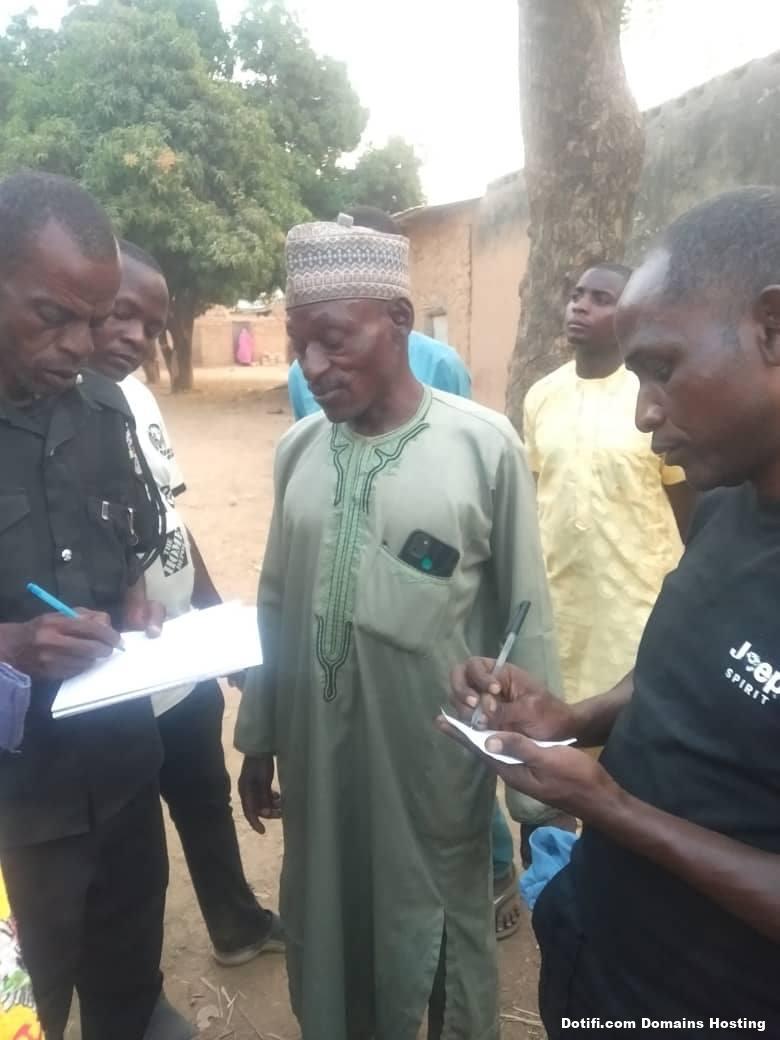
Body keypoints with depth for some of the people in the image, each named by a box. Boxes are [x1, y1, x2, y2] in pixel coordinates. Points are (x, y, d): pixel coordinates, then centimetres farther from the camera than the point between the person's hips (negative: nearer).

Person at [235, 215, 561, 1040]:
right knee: (326, 933, 21)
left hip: (434, 762, -3)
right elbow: (275, 604, 8)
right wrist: (257, 739, 12)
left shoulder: (485, 445, -13)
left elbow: (526, 619, -7)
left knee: (439, 940, 17)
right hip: (315, 757, 4)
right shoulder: (297, 449, 0)